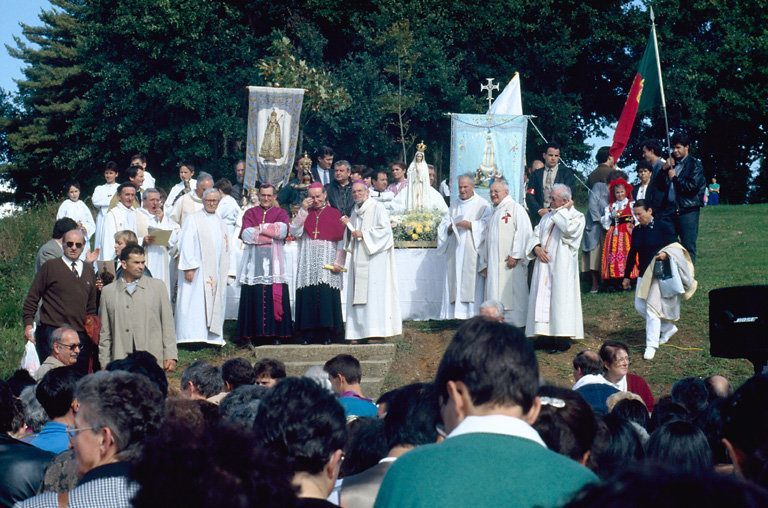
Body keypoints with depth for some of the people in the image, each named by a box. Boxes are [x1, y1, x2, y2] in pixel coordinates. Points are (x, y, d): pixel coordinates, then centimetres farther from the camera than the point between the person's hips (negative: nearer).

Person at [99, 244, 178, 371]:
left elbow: (168, 324, 7)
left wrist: (170, 356, 0)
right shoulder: (108, 291, 9)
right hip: (120, 364, 0)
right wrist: (104, 364, 6)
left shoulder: (158, 286, 9)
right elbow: (104, 333, 11)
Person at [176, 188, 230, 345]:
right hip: (197, 270, -6)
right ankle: (192, 335, -11)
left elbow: (225, 250, 19)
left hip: (215, 272, 6)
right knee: (194, 302, -10)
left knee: (214, 303, 3)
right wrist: (189, 267, -18)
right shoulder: (193, 219, -1)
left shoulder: (220, 223, 17)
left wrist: (223, 272, 10)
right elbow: (186, 244, -9)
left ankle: (212, 336, 5)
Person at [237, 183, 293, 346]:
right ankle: (250, 336, -3)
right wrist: (271, 232, -6)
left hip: (274, 263, 0)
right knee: (253, 298, -5)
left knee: (274, 299, -6)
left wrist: (259, 228, -4)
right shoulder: (250, 213, 13)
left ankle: (276, 335, -3)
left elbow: (283, 231, -8)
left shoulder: (281, 213, 12)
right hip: (254, 263, 0)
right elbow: (246, 235, -4)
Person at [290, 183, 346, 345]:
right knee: (308, 295, -5)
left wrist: (338, 262, -9)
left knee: (327, 296, -10)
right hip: (308, 263, 2)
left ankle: (328, 335, -8)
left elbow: (341, 240, 1)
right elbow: (295, 232, 0)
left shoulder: (334, 214, 7)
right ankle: (309, 334, -3)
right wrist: (303, 210, -4)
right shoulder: (305, 213, 15)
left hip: (327, 262, -2)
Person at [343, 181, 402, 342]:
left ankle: (376, 330, -12)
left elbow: (385, 229, -12)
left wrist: (363, 234, -12)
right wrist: (348, 225, 3)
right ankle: (358, 331, 2)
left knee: (374, 293, -11)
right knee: (358, 293, 2)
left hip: (374, 258, -7)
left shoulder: (377, 207, -4)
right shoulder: (355, 211, 18)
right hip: (359, 258, 7)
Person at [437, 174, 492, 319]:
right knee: (454, 282, 0)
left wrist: (470, 225, -20)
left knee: (472, 284, -10)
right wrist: (450, 227, -6)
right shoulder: (455, 206, 21)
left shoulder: (483, 205, 3)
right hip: (456, 252, 5)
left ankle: (472, 313, -10)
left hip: (472, 251, -5)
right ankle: (456, 314, 0)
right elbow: (443, 224, 15)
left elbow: (486, 225, -9)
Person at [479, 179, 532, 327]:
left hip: (510, 263, -8)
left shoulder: (515, 208, -3)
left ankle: (514, 322, -3)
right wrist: (484, 263, 18)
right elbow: (487, 239, 25)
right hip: (494, 264, 8)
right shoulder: (494, 213, 23)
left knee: (511, 294, -7)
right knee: (495, 296, 4)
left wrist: (515, 255, -19)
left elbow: (524, 232, -14)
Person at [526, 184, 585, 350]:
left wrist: (563, 210, -11)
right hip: (544, 265, 6)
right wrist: (536, 247, -6)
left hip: (561, 266, -6)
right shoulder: (548, 216, 16)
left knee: (560, 298, -6)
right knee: (543, 297, 4)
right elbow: (536, 235, 14)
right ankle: (547, 333, 9)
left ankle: (563, 337, -2)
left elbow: (570, 229, -24)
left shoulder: (577, 216, -3)